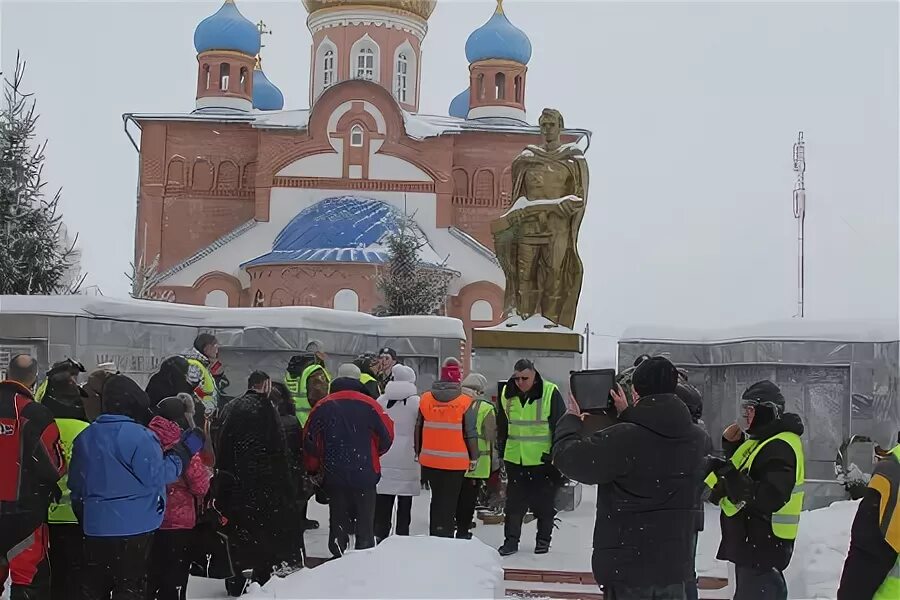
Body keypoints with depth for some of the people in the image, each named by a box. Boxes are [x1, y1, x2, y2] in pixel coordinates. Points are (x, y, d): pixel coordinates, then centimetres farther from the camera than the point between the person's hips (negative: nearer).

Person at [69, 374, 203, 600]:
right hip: (133, 528, -6)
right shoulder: (139, 436, -17)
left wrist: (82, 514, 26)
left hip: (95, 527, 6)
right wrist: (185, 449, -6)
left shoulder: (86, 436, 6)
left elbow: (76, 482, 13)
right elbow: (158, 475, -16)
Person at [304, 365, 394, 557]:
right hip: (365, 474, -2)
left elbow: (310, 441, 2)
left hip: (333, 476, 2)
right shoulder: (369, 404, -6)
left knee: (337, 522, 12)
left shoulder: (322, 407, 1)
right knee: (365, 525, 7)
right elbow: (386, 437, -1)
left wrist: (314, 469, 16)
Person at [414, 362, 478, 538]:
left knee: (436, 498, 16)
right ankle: (445, 535, -2)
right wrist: (473, 458, 3)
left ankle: (434, 536, 21)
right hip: (456, 462, -4)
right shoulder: (465, 402, -9)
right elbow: (471, 433, -7)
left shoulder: (425, 399, 2)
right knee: (450, 500, 2)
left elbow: (418, 429, 9)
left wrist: (419, 453, 19)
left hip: (430, 460, 4)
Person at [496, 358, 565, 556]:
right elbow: (502, 426, 17)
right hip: (515, 458, 4)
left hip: (543, 460, -3)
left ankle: (543, 540, 20)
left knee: (544, 502, 7)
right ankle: (511, 540, 14)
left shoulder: (550, 393, -11)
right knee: (514, 502, 7)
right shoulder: (507, 394, 3)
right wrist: (502, 449, 15)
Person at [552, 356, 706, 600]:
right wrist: (628, 415, 22)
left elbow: (568, 457, -13)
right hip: (673, 564, 5)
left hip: (626, 565, -5)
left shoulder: (622, 439, -23)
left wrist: (571, 418, 4)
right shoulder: (693, 440, -3)